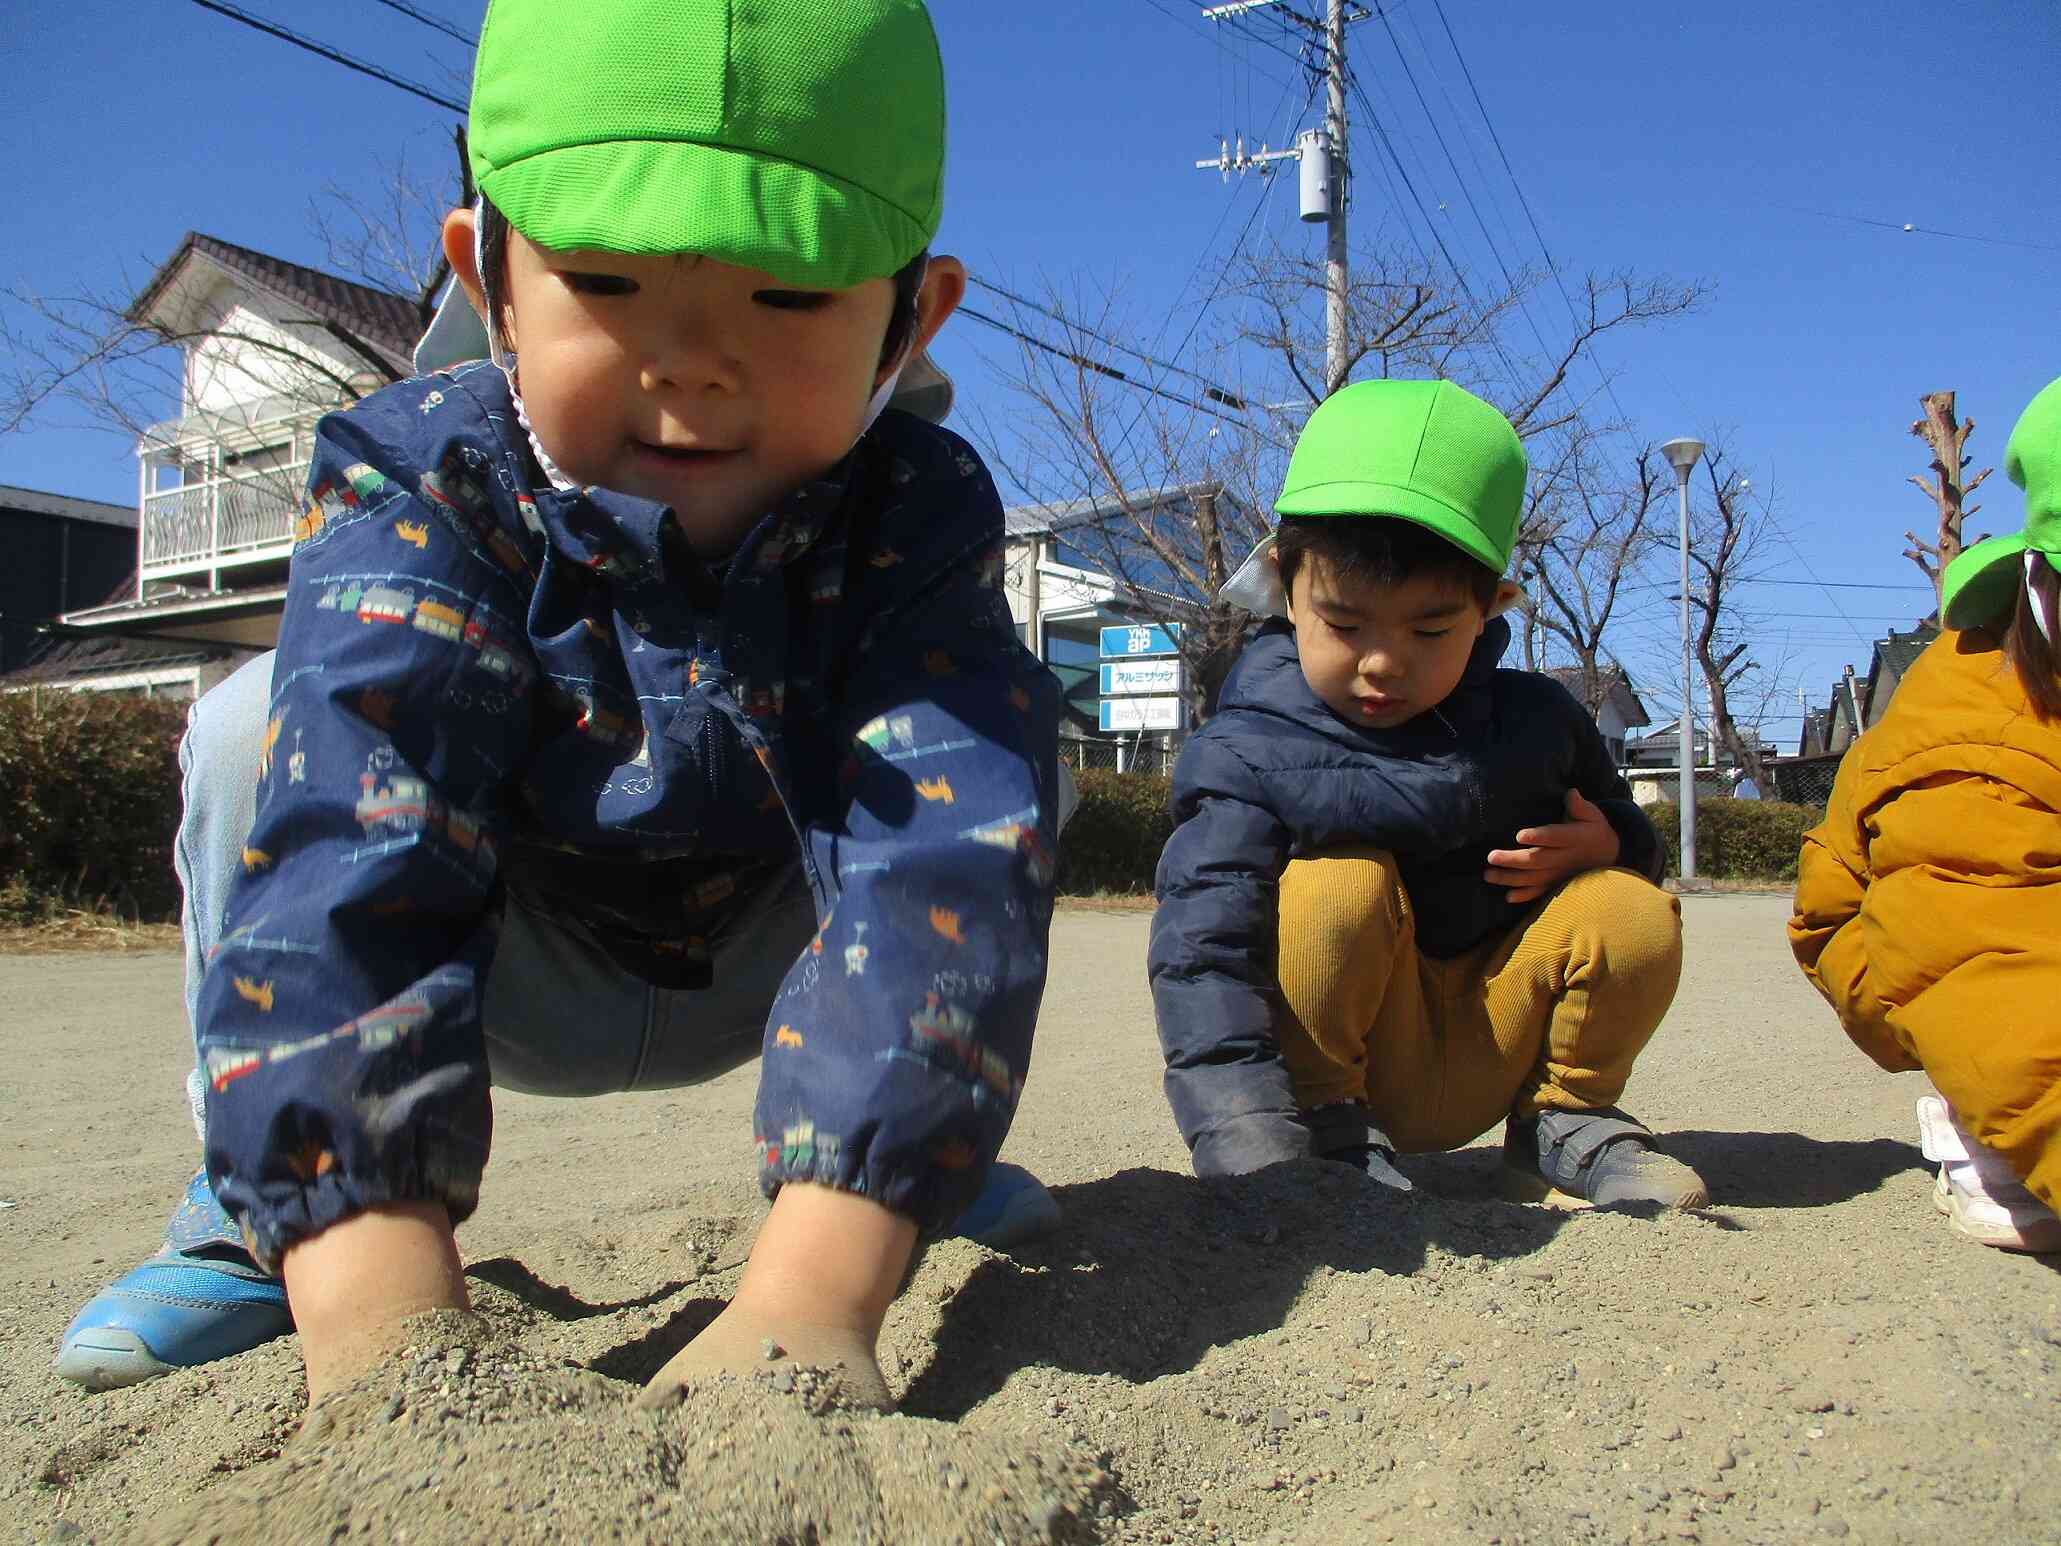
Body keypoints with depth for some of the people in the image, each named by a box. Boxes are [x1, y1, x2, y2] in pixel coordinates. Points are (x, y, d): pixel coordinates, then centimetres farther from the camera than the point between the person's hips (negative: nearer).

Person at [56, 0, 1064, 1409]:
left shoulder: (920, 516, -27)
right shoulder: (422, 489, -28)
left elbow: (947, 858, -41)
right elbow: (345, 866, -42)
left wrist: (809, 1300, -54)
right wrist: (381, 1315, -55)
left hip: (763, 965, 2)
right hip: (517, 971, -1)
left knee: (993, 759, -21)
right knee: (270, 729, -26)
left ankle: (916, 1147, 0)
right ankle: (259, 1202, -9)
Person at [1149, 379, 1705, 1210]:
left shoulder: (1534, 719, -2)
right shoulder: (1246, 755, -17)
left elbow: (1621, 830, 16)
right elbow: (1203, 953, -28)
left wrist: (1607, 847, -12)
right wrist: (1253, 1149, -42)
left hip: (1487, 1061, 4)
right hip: (1338, 1052, -3)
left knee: (1634, 915, -19)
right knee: (1340, 883, -29)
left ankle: (1564, 1123, 5)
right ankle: (1330, 1131, -10)